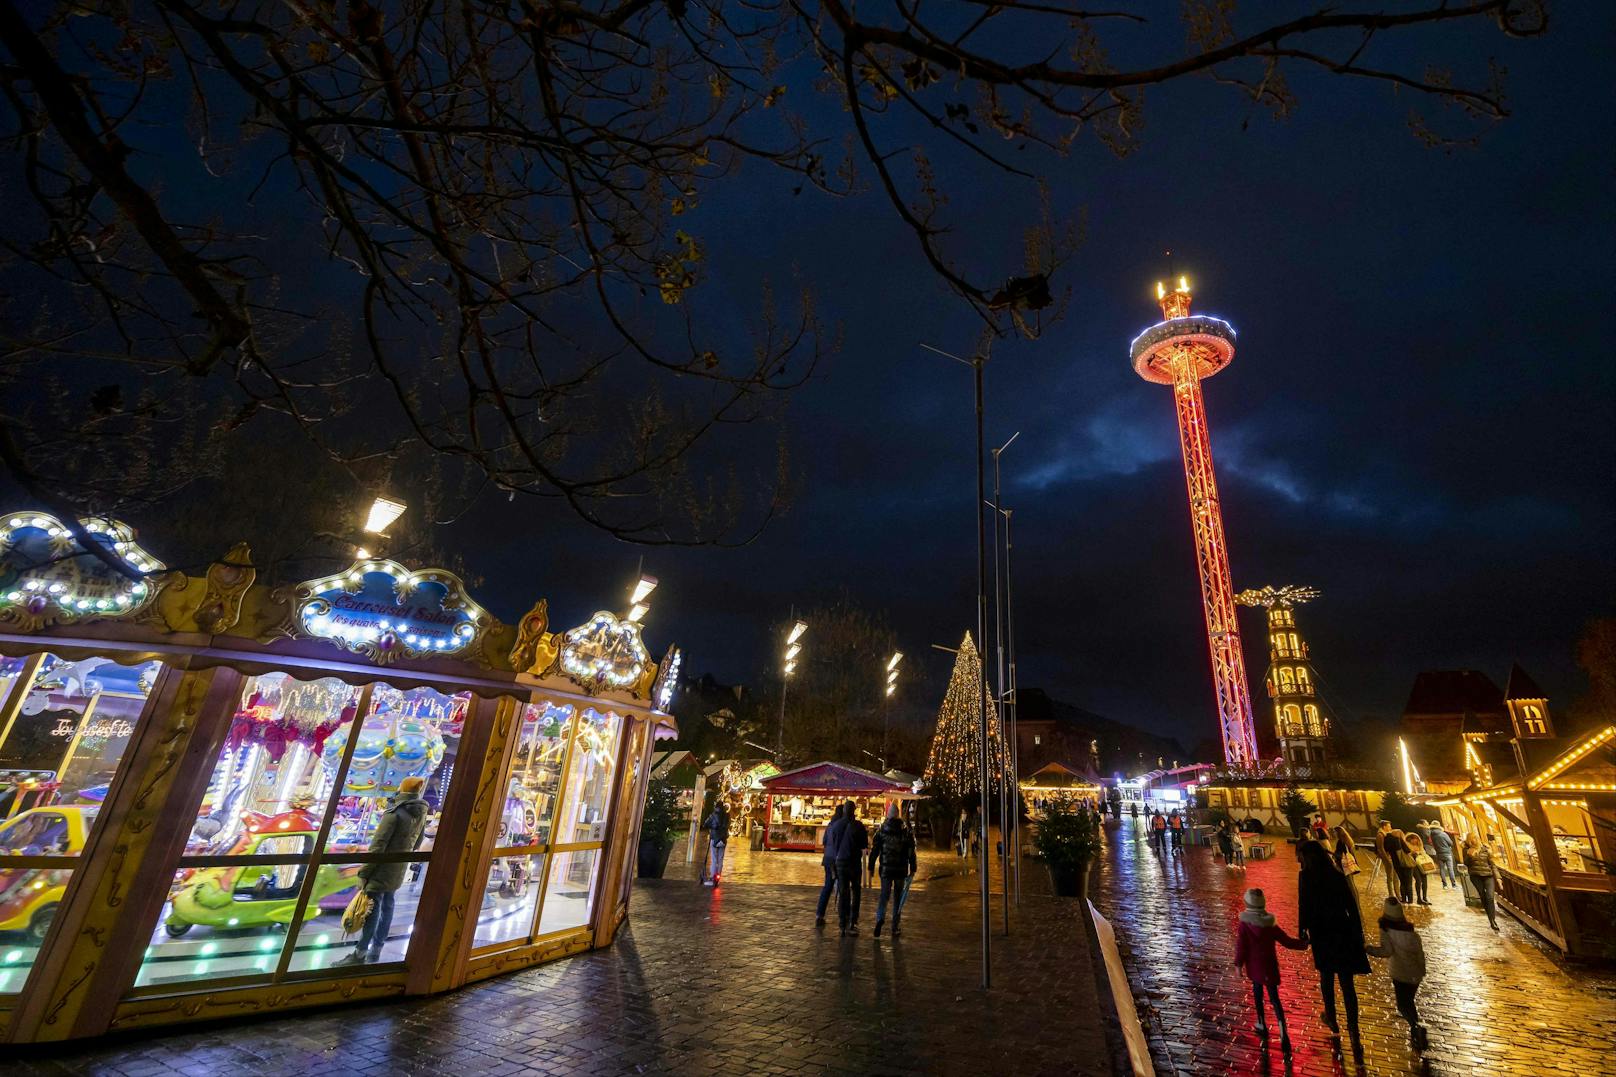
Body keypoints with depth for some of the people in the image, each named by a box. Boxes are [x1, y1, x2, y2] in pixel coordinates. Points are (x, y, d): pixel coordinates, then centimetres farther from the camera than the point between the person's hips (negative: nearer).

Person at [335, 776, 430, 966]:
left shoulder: (394, 813, -18)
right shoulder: (420, 814, 4)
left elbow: (378, 845, -19)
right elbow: (416, 843, 13)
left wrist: (364, 871, -13)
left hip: (383, 868, -7)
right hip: (398, 870, 7)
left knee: (372, 908, -2)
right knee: (387, 906, 14)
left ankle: (360, 953, 2)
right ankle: (376, 950, 22)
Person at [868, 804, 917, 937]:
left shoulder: (881, 831, -2)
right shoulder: (906, 832, -1)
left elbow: (874, 850, -1)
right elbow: (911, 853, 0)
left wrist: (871, 867, 5)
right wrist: (912, 870, 5)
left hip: (885, 869, 0)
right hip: (901, 870, 0)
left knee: (884, 894, 7)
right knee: (898, 897, 12)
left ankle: (880, 918, -18)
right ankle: (895, 928, 14)